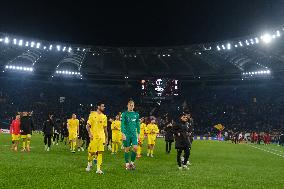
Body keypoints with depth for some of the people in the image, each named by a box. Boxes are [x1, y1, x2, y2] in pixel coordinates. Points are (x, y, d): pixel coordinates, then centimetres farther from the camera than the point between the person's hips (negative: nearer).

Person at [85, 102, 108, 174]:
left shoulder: (104, 117, 11)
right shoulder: (92, 115, -2)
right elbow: (88, 125, -2)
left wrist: (106, 137, 13)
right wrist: (89, 133, -16)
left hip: (101, 137, 4)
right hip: (94, 137, -4)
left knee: (100, 153, 1)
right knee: (92, 152, -1)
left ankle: (98, 169, 5)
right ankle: (89, 164, 27)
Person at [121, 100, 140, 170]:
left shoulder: (136, 114, 9)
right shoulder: (124, 114, -2)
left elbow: (138, 124, 15)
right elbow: (122, 124, -8)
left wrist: (138, 133, 10)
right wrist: (123, 134, -16)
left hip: (134, 134, 3)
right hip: (127, 134, -3)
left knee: (135, 148, -8)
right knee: (127, 149, 3)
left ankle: (132, 162, 11)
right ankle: (127, 164, 16)